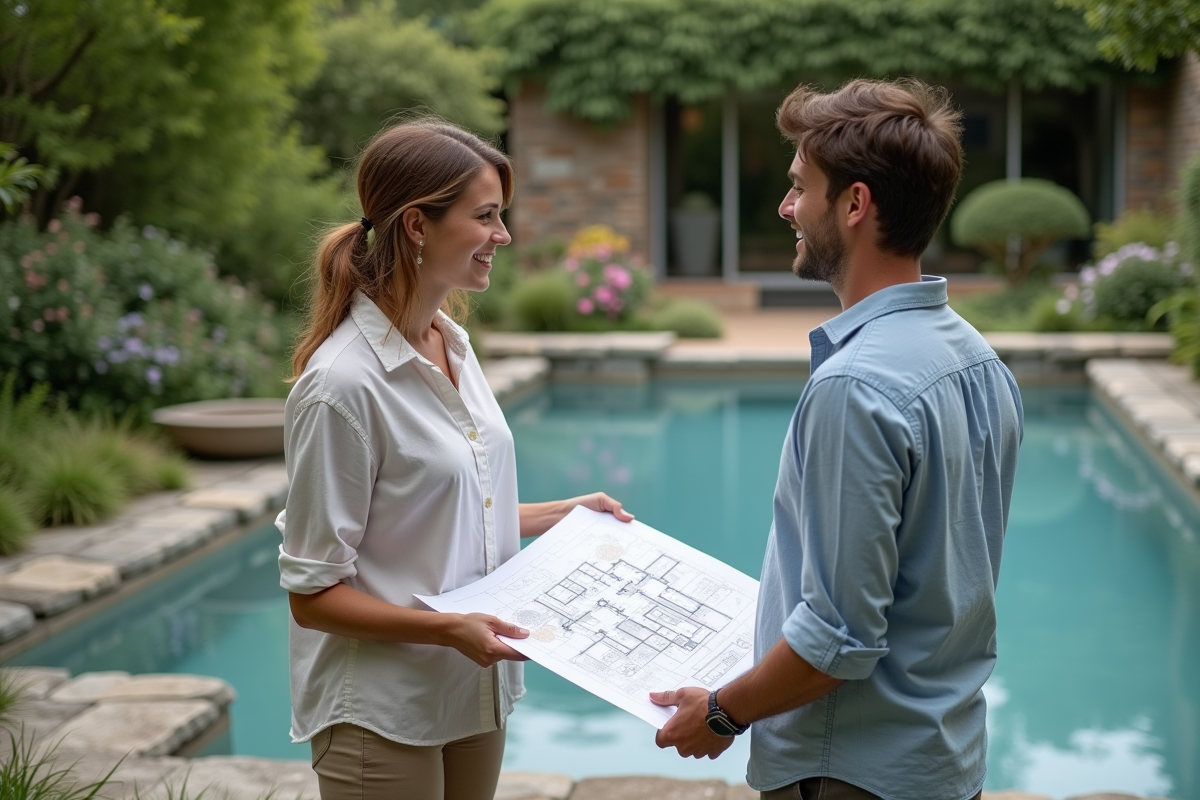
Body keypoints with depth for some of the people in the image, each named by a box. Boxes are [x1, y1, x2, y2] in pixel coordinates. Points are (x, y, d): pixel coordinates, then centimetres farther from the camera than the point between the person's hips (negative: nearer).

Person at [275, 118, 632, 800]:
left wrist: (567, 513, 8)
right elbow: (312, 595, -17)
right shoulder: (343, 384, -21)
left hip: (475, 693, 8)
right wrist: (449, 628, -26)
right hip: (382, 713, -8)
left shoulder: (453, 346, 5)